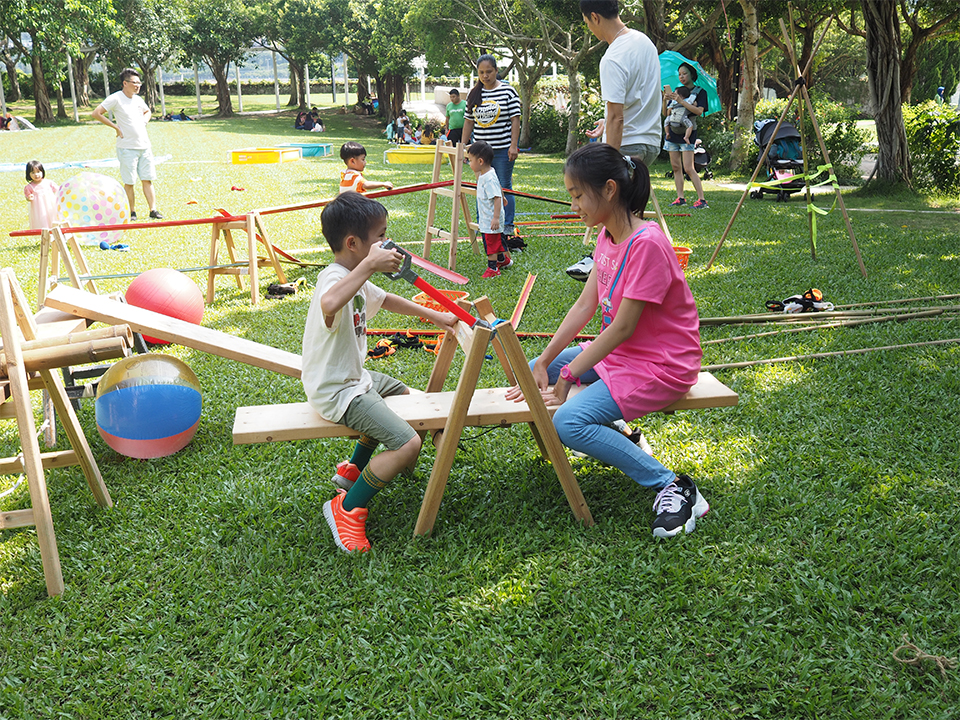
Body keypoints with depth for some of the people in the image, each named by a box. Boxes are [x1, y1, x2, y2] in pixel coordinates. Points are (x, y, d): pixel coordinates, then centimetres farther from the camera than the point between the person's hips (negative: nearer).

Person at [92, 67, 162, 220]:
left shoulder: (138, 99, 12)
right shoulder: (116, 98, -8)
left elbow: (147, 112, 34)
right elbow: (96, 113, -11)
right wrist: (116, 127, -11)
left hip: (144, 146, 6)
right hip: (127, 148, -6)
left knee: (147, 179, 5)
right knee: (129, 182, 0)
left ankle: (153, 210, 7)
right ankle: (132, 212, 9)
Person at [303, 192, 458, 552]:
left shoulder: (354, 277, 9)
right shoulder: (335, 279, -25)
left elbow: (387, 300, 28)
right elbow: (330, 304, -52)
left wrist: (434, 316, 28)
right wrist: (370, 265, -49)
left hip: (352, 376, 11)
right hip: (335, 391, -11)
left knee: (402, 394, 34)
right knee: (408, 445, -20)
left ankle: (354, 469, 40)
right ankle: (347, 508, -3)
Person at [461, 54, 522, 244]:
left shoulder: (508, 91, -3)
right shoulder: (473, 94, 8)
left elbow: (515, 119, -5)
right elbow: (469, 121, 12)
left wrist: (513, 146, -12)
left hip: (503, 149, -4)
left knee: (504, 187, 0)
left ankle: (508, 228, 8)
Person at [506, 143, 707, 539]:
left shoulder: (647, 244, -26)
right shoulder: (608, 235, 3)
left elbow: (623, 328, -24)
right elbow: (584, 305, 4)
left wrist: (568, 376, -19)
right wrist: (544, 363, -2)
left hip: (660, 366, -9)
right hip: (617, 352, 9)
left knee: (568, 422, -25)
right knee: (534, 371, 10)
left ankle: (674, 487, -16)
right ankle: (612, 432, 17)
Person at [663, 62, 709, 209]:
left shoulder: (700, 92, 3)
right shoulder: (676, 92, 16)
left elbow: (699, 111, -14)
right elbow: (666, 114, 12)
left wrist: (681, 101, -20)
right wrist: (665, 101, -7)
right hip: (672, 132, 6)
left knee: (688, 168, -13)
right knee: (676, 167, 4)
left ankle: (702, 200, -11)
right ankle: (680, 198, 10)